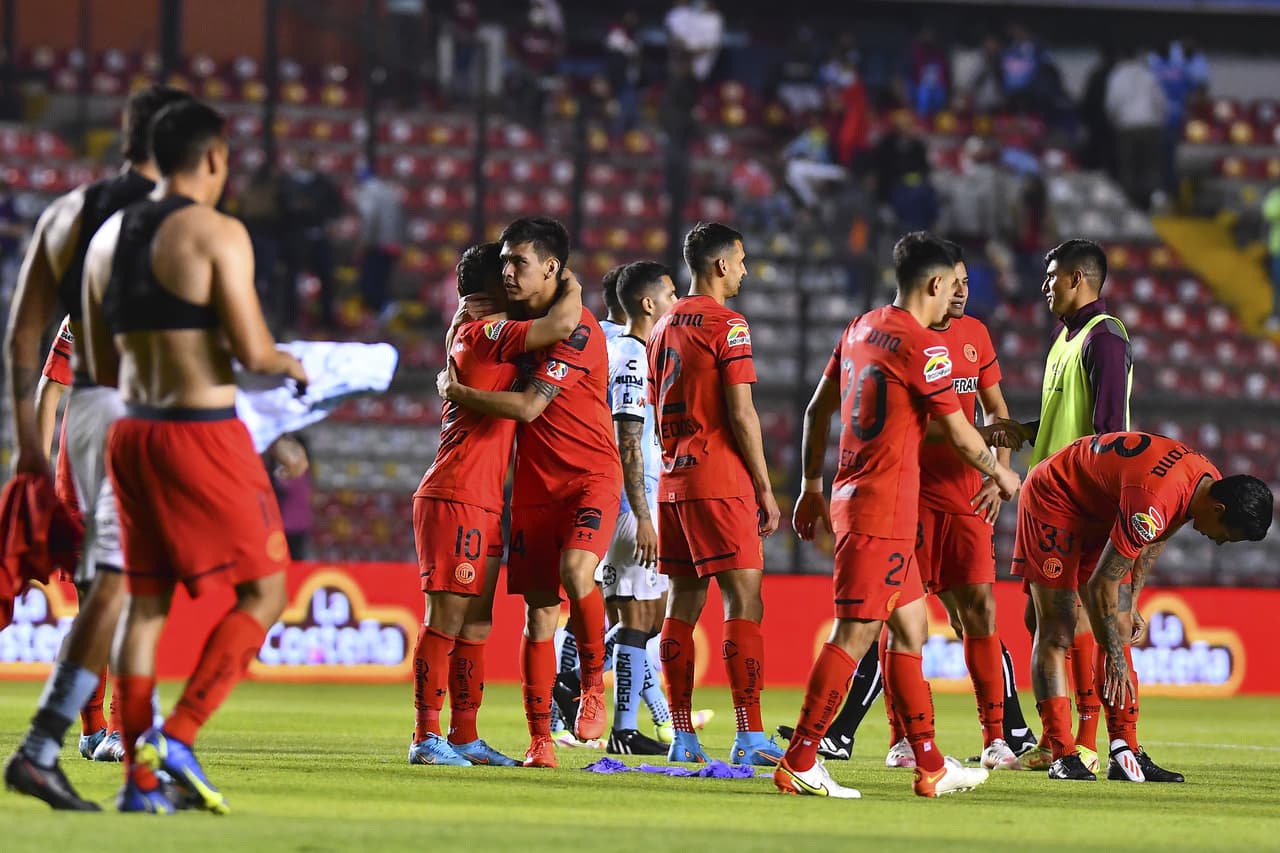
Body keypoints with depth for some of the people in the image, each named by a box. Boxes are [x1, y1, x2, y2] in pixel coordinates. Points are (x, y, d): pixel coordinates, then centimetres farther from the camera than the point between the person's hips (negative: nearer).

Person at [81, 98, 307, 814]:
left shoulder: (109, 236, 11)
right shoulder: (218, 234, -11)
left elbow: (102, 368, 15)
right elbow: (253, 352, -16)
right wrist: (290, 365, 6)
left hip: (132, 432, 7)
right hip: (205, 434, -7)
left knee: (145, 602, 12)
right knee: (263, 593, 4)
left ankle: (140, 779, 9)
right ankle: (178, 735, -9)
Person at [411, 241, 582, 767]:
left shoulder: (469, 334, 20)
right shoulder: (485, 331, -10)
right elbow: (562, 324, -22)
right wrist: (573, 288, -2)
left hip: (484, 505, 10)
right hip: (456, 500, -10)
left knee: (475, 625, 10)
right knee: (446, 619, -9)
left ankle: (464, 736, 13)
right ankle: (426, 736, -8)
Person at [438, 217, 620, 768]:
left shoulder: (578, 328, -15)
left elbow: (528, 406, -21)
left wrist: (456, 392, -10)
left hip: (591, 475, -7)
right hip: (535, 482, 7)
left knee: (575, 570, -31)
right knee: (539, 609, 2)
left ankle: (593, 683, -9)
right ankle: (539, 740, 4)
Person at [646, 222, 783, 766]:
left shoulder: (665, 327, 15)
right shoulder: (727, 324, -9)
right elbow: (741, 414, -14)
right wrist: (765, 487, -8)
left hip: (674, 478, 8)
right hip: (720, 480, -8)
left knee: (684, 600, 9)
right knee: (744, 600, -8)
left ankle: (682, 737, 8)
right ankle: (750, 737, -14)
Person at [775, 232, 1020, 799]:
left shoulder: (860, 329, 13)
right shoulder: (922, 345, -12)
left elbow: (817, 410, 19)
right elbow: (960, 435, -7)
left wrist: (813, 487, 27)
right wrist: (1001, 474, 11)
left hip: (853, 496, 9)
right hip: (884, 509, -9)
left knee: (911, 627, 13)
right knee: (855, 634, -10)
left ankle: (931, 767, 16)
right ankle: (798, 763, -12)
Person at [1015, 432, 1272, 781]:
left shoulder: (1209, 481, -10)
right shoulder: (1152, 503, -37)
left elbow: (1154, 540, 11)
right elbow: (1101, 585, -29)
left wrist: (1132, 604, 12)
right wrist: (1115, 657, -22)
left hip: (1100, 512, 9)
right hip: (1053, 499, -9)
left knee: (1120, 632, 2)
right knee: (1057, 632, -12)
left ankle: (1126, 755, 0)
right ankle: (1063, 757, -14)